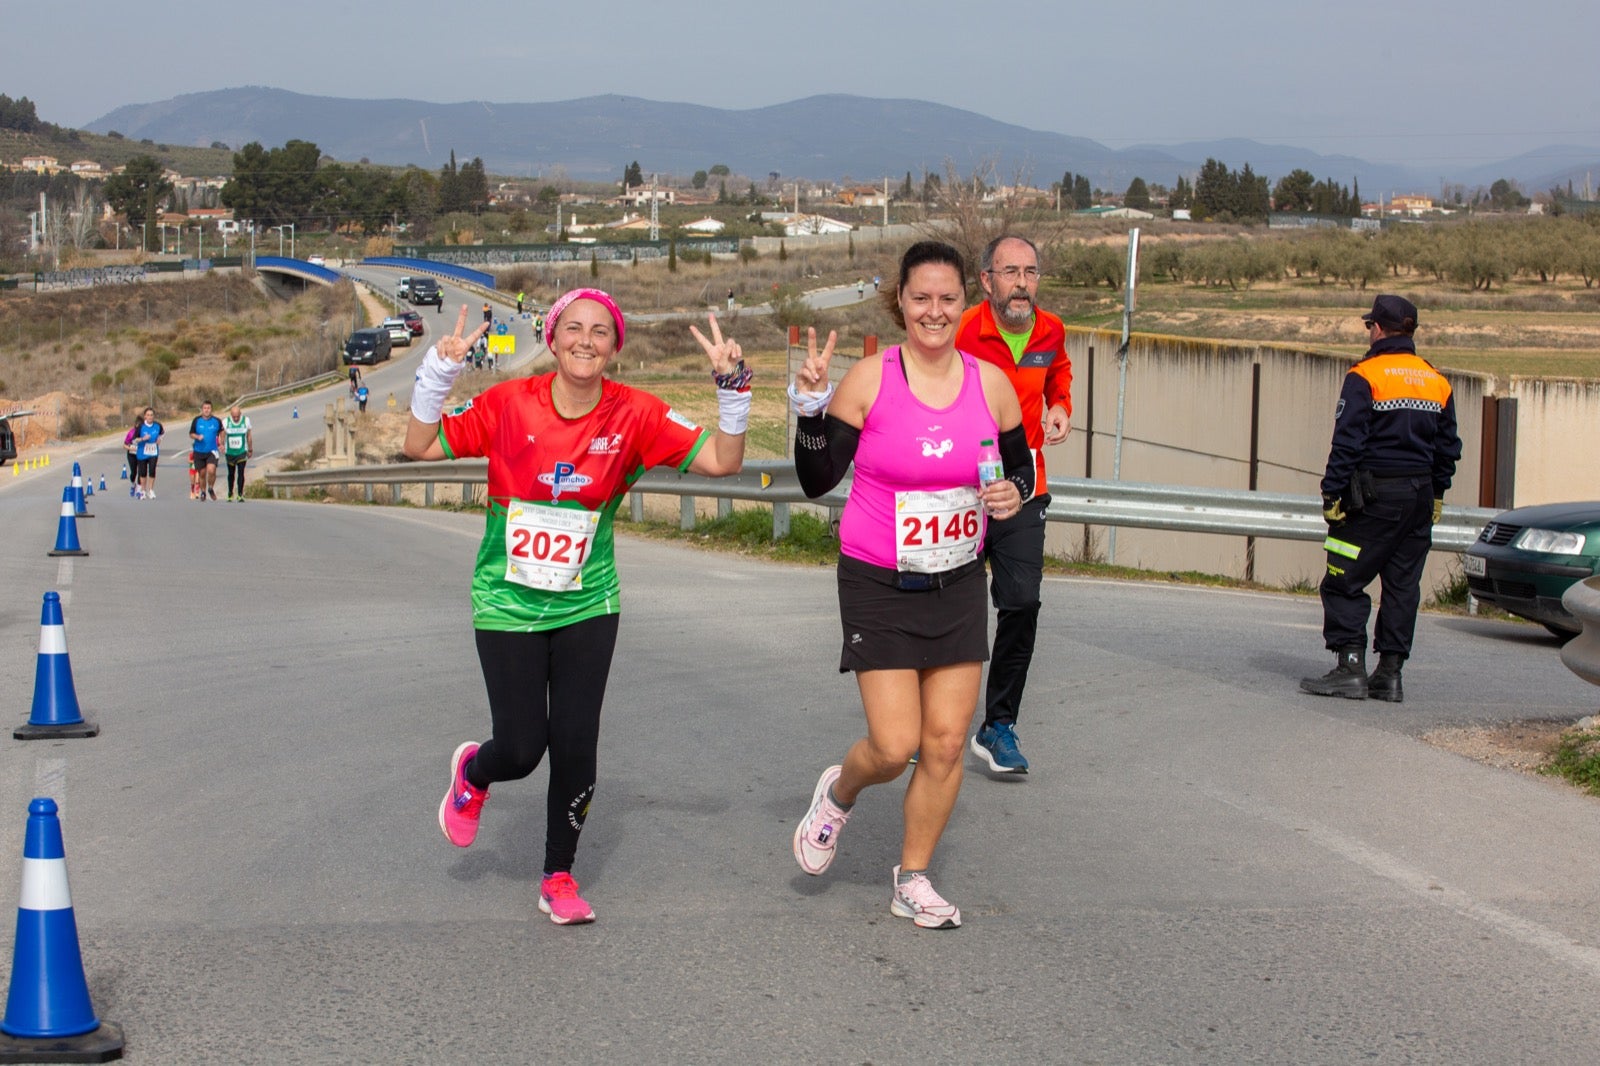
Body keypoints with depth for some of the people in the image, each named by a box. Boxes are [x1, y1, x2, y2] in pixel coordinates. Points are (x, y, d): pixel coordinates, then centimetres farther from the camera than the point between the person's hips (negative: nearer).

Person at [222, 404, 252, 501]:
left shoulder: (246, 421, -3)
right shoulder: (225, 422, -6)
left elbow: (249, 436, 6)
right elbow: (222, 435, -4)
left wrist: (250, 450, 12)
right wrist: (222, 444, -23)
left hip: (242, 452, -1)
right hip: (229, 452, 1)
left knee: (241, 473, -12)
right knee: (231, 474, 11)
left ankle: (240, 495, -9)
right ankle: (230, 495, 25)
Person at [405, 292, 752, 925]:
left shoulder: (635, 415, -9)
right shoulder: (509, 404, -11)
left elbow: (721, 460, -10)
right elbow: (421, 447, -5)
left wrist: (732, 386, -22)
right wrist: (438, 373, -16)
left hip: (587, 606, 1)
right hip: (508, 604, -1)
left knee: (576, 747, -1)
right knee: (522, 749, -4)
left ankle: (559, 878, 21)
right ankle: (472, 773, 35)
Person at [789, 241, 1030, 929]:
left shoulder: (990, 383, 0)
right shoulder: (871, 378, -10)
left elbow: (1021, 465, 14)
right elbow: (817, 480, -8)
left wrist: (1014, 493, -9)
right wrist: (810, 405, -22)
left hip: (958, 585, 4)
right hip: (879, 587, -3)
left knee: (947, 743, 3)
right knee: (894, 746, -9)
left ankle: (913, 881, 21)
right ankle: (838, 792, 27)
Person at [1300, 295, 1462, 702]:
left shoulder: (1365, 376, -9)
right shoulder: (1437, 382, 12)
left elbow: (1348, 442, -13)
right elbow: (1448, 447, 16)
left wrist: (1332, 493, -10)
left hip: (1374, 494, -6)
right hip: (1420, 495, 6)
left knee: (1344, 582, -2)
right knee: (1403, 585, 9)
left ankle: (1350, 668, -9)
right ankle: (1390, 673, 10)